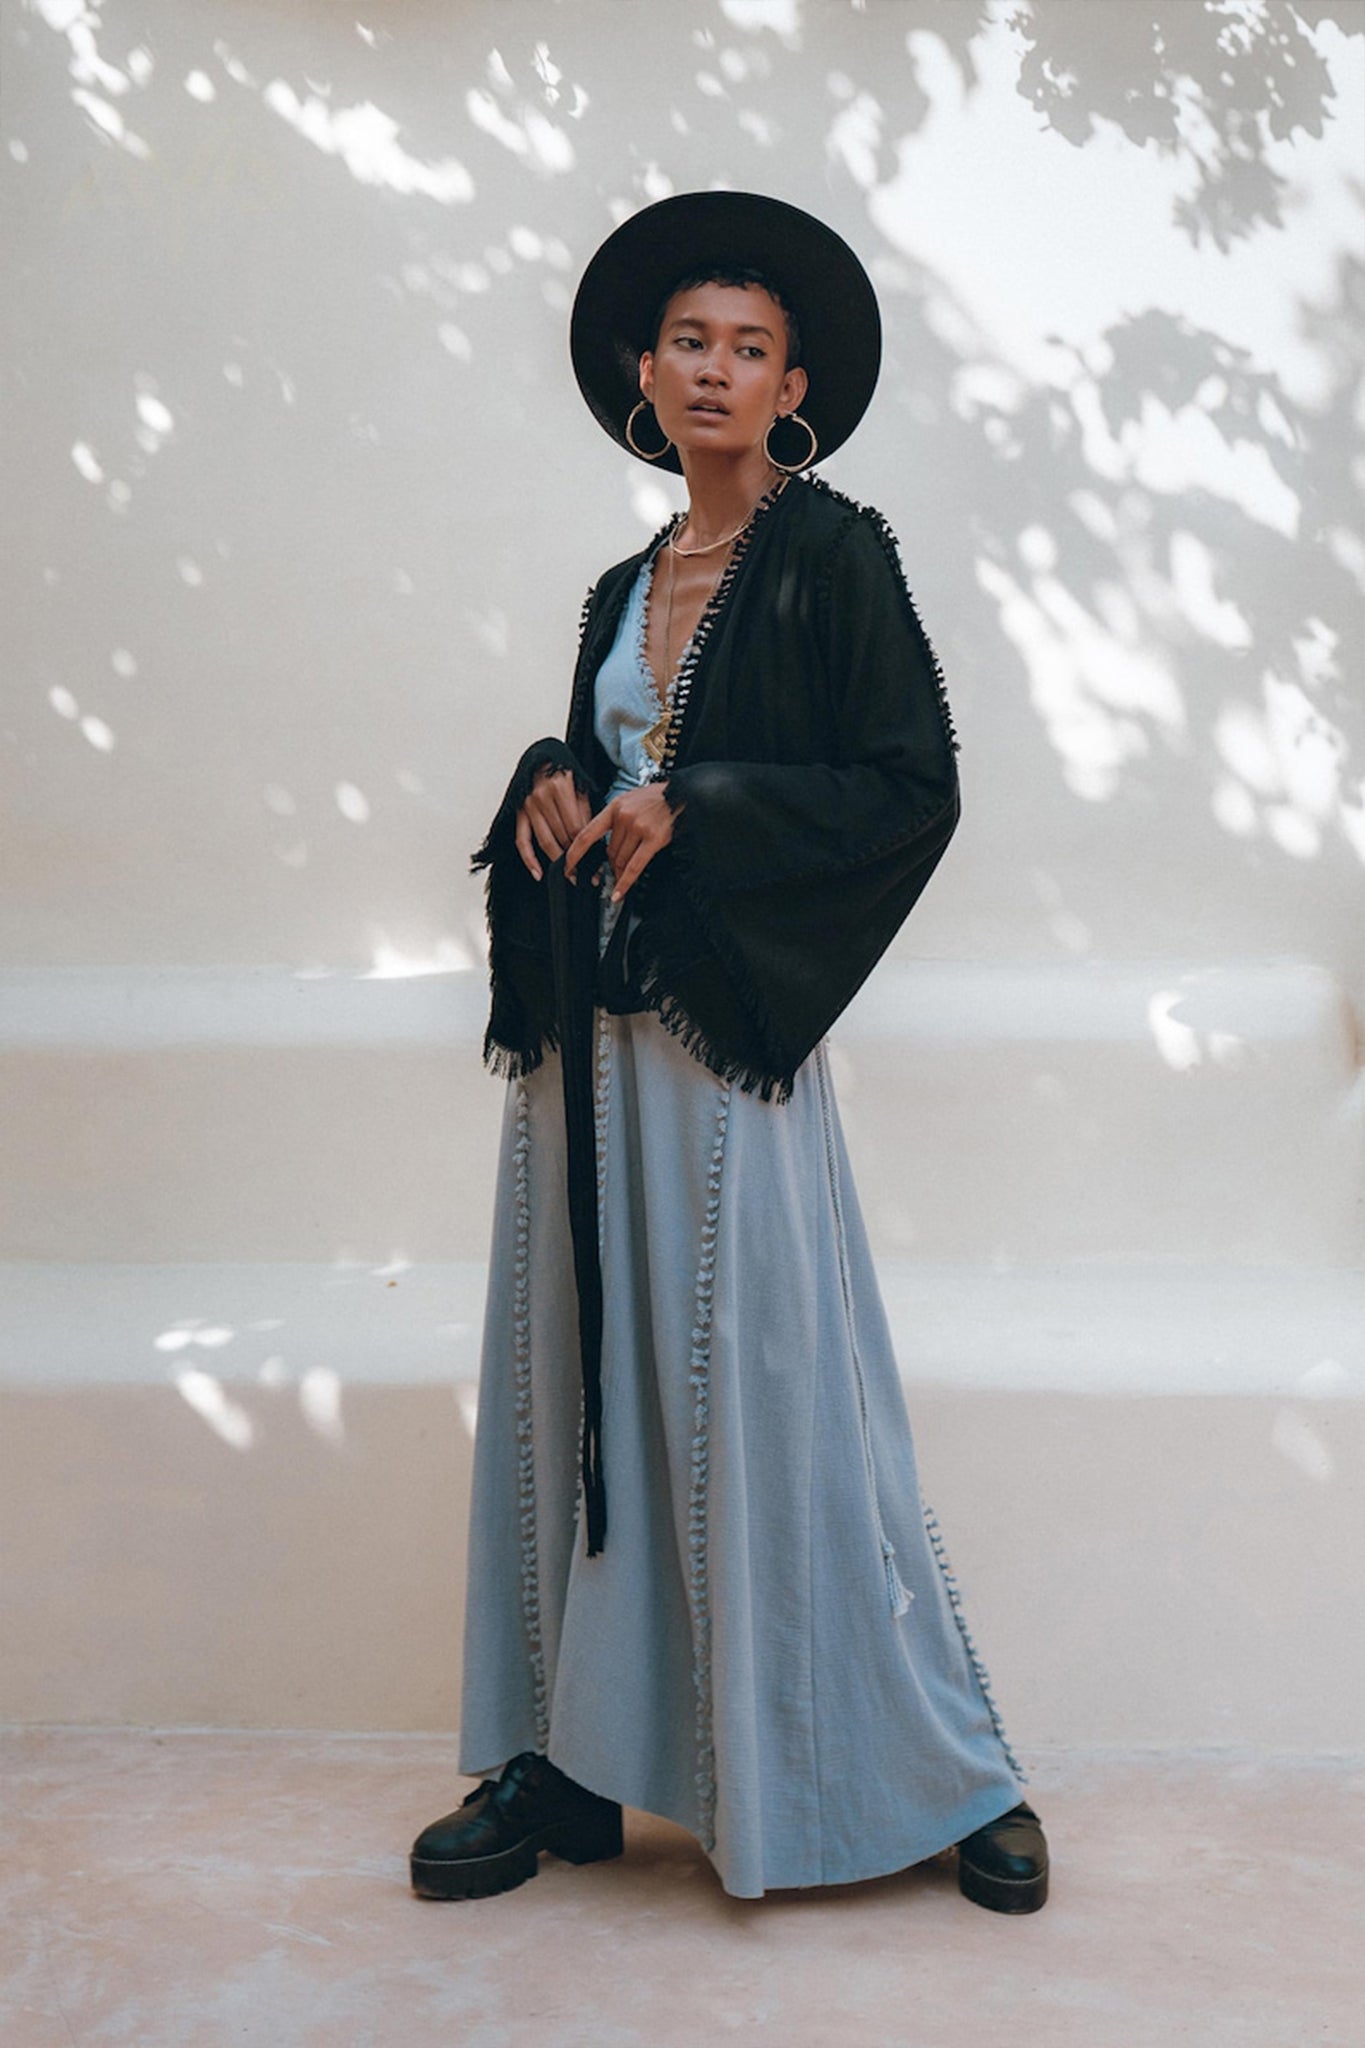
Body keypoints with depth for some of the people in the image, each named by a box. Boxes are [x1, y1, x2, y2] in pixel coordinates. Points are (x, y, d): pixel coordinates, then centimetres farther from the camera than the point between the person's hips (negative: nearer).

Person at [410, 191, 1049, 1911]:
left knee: (763, 1385, -4)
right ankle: (565, 1763, 17)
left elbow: (913, 788, -8)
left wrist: (693, 813, -15)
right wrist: (547, 792, 2)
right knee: (578, 1374, 7)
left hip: (729, 1025, -6)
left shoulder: (832, 554, -1)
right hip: (586, 1028, 7)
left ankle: (942, 1770, 12)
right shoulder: (624, 588, 18)